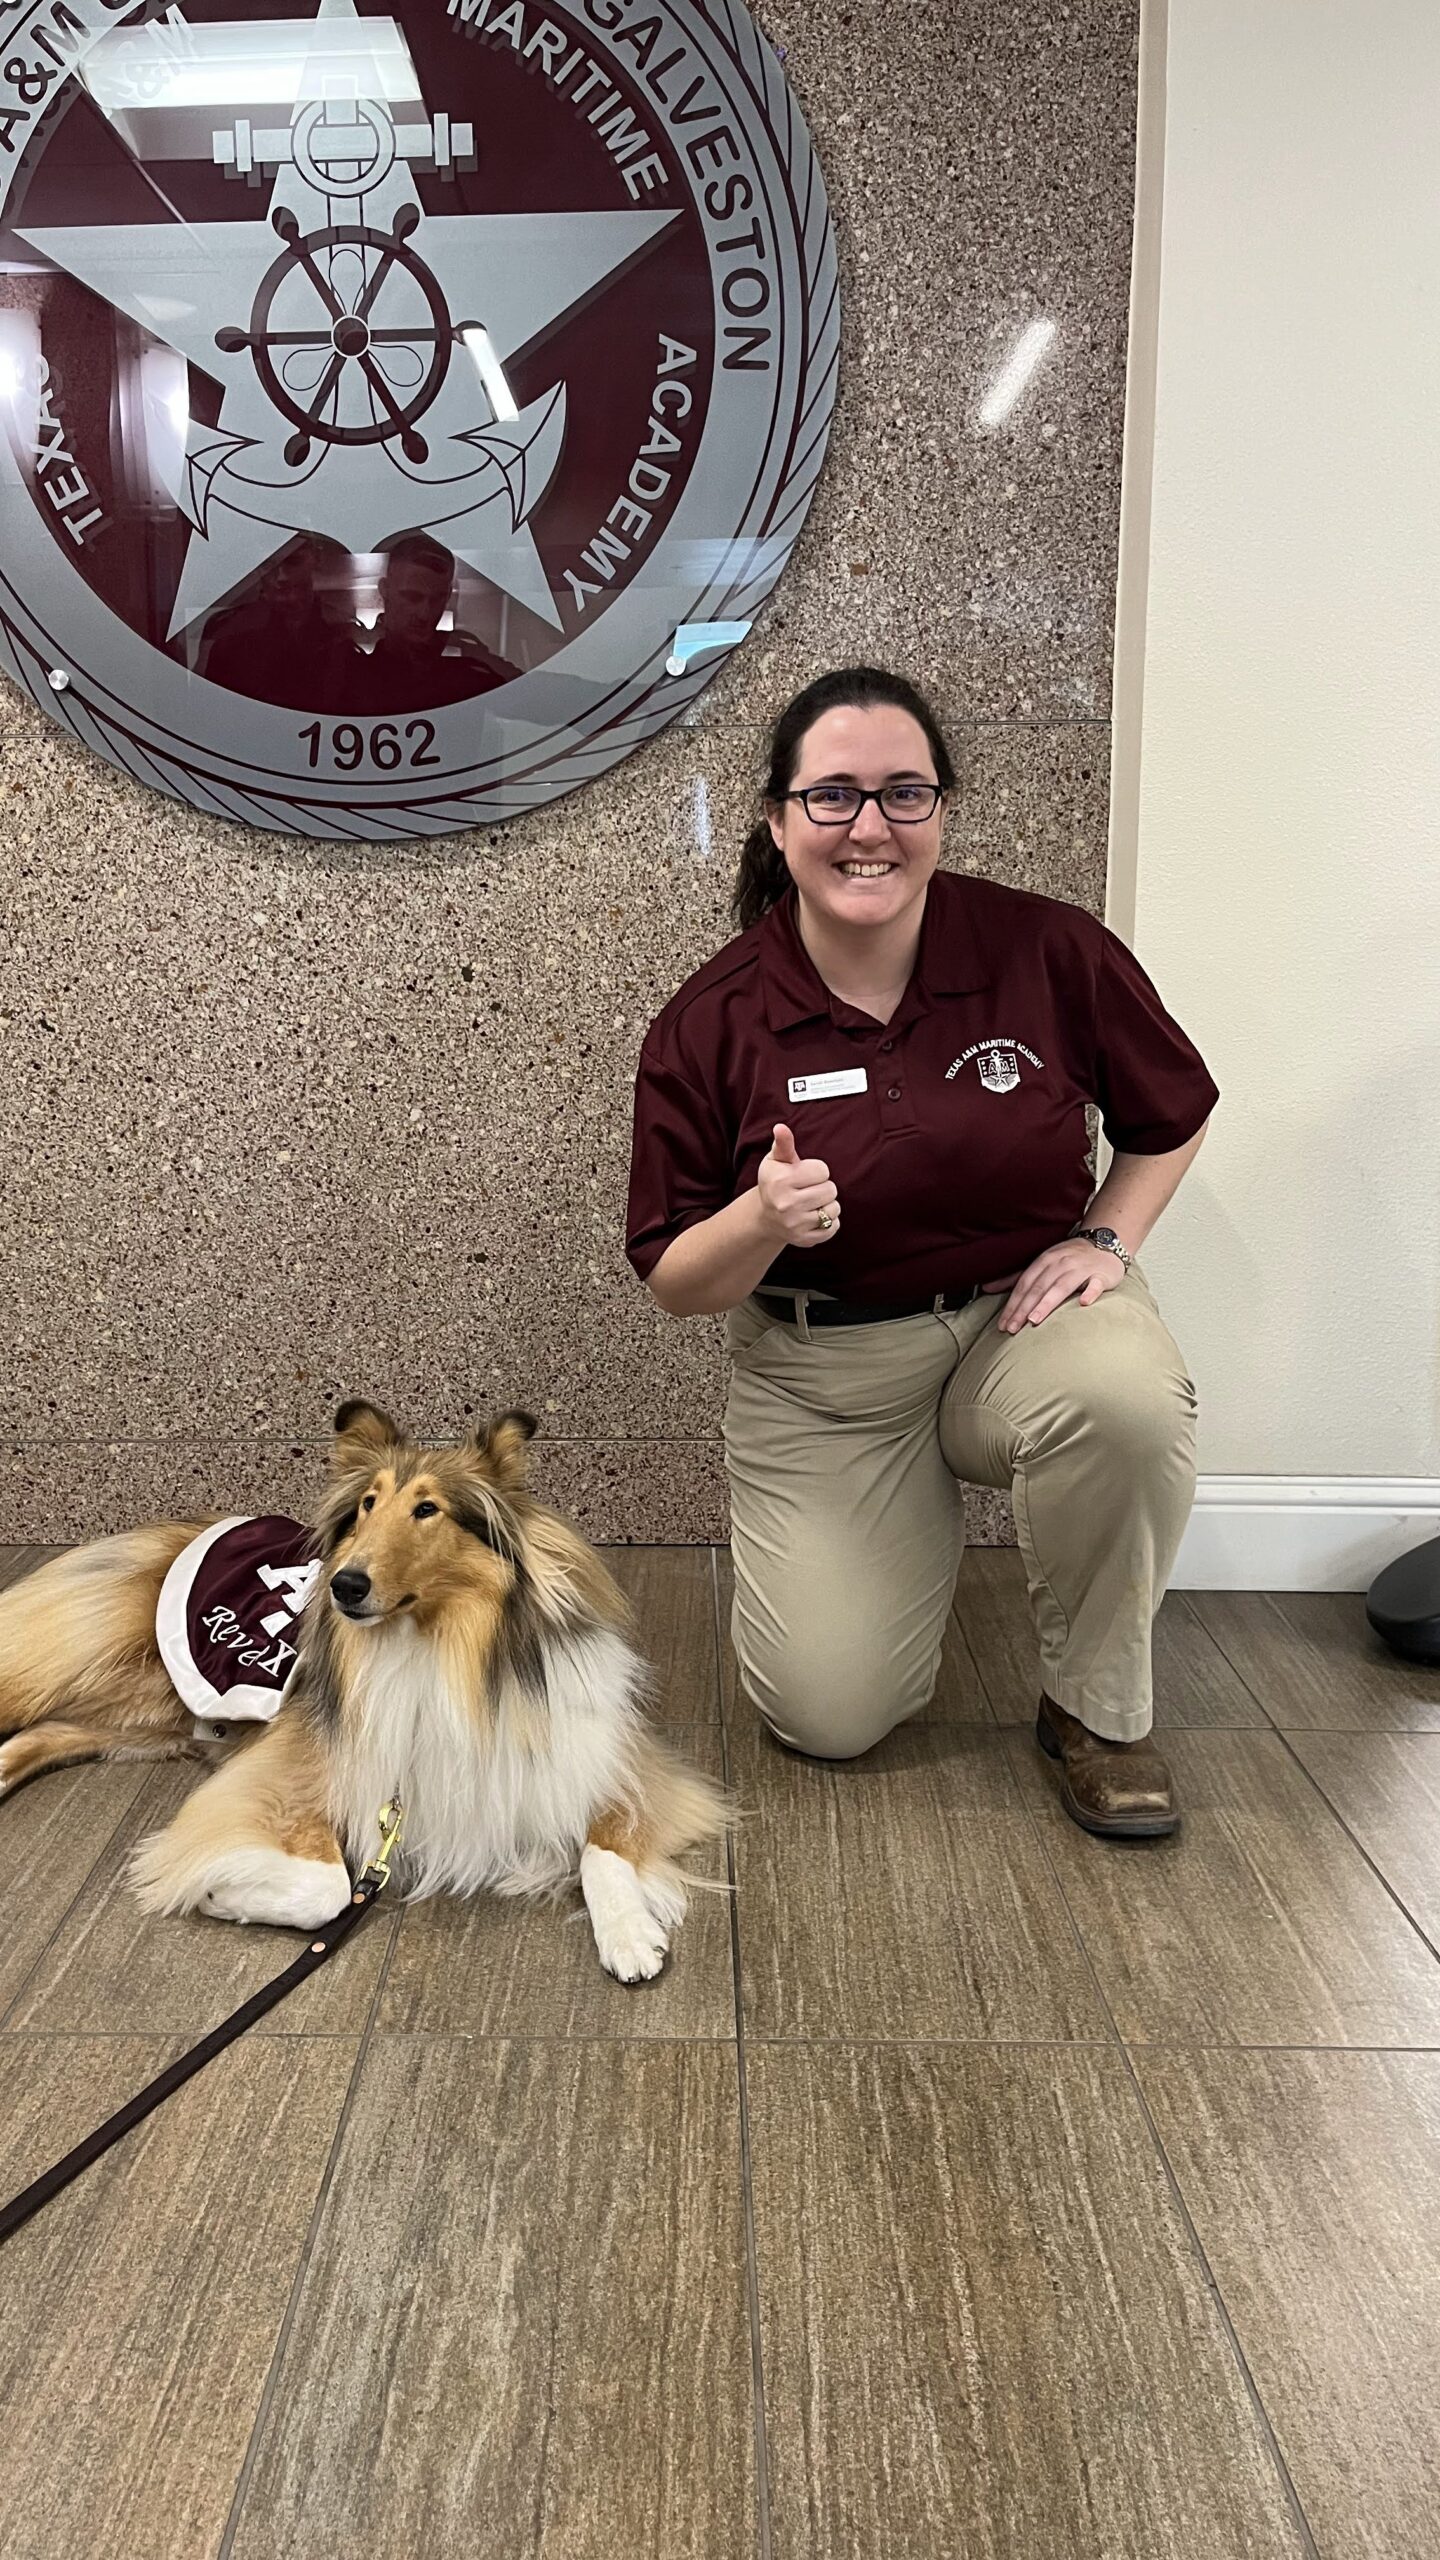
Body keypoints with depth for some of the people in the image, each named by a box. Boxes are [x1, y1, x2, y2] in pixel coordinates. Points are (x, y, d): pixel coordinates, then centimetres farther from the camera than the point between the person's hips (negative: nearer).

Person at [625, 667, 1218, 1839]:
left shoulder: (1051, 950, -10)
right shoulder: (710, 1024, -10)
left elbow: (1173, 1114, 8)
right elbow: (675, 1283, -6)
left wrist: (1105, 1237, -8)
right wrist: (761, 1222, -27)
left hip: (1026, 1312, 0)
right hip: (826, 1367, 1)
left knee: (1127, 1401, -37)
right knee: (830, 1716, -8)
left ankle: (1098, 1710, -6)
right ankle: (919, 1515, 27)